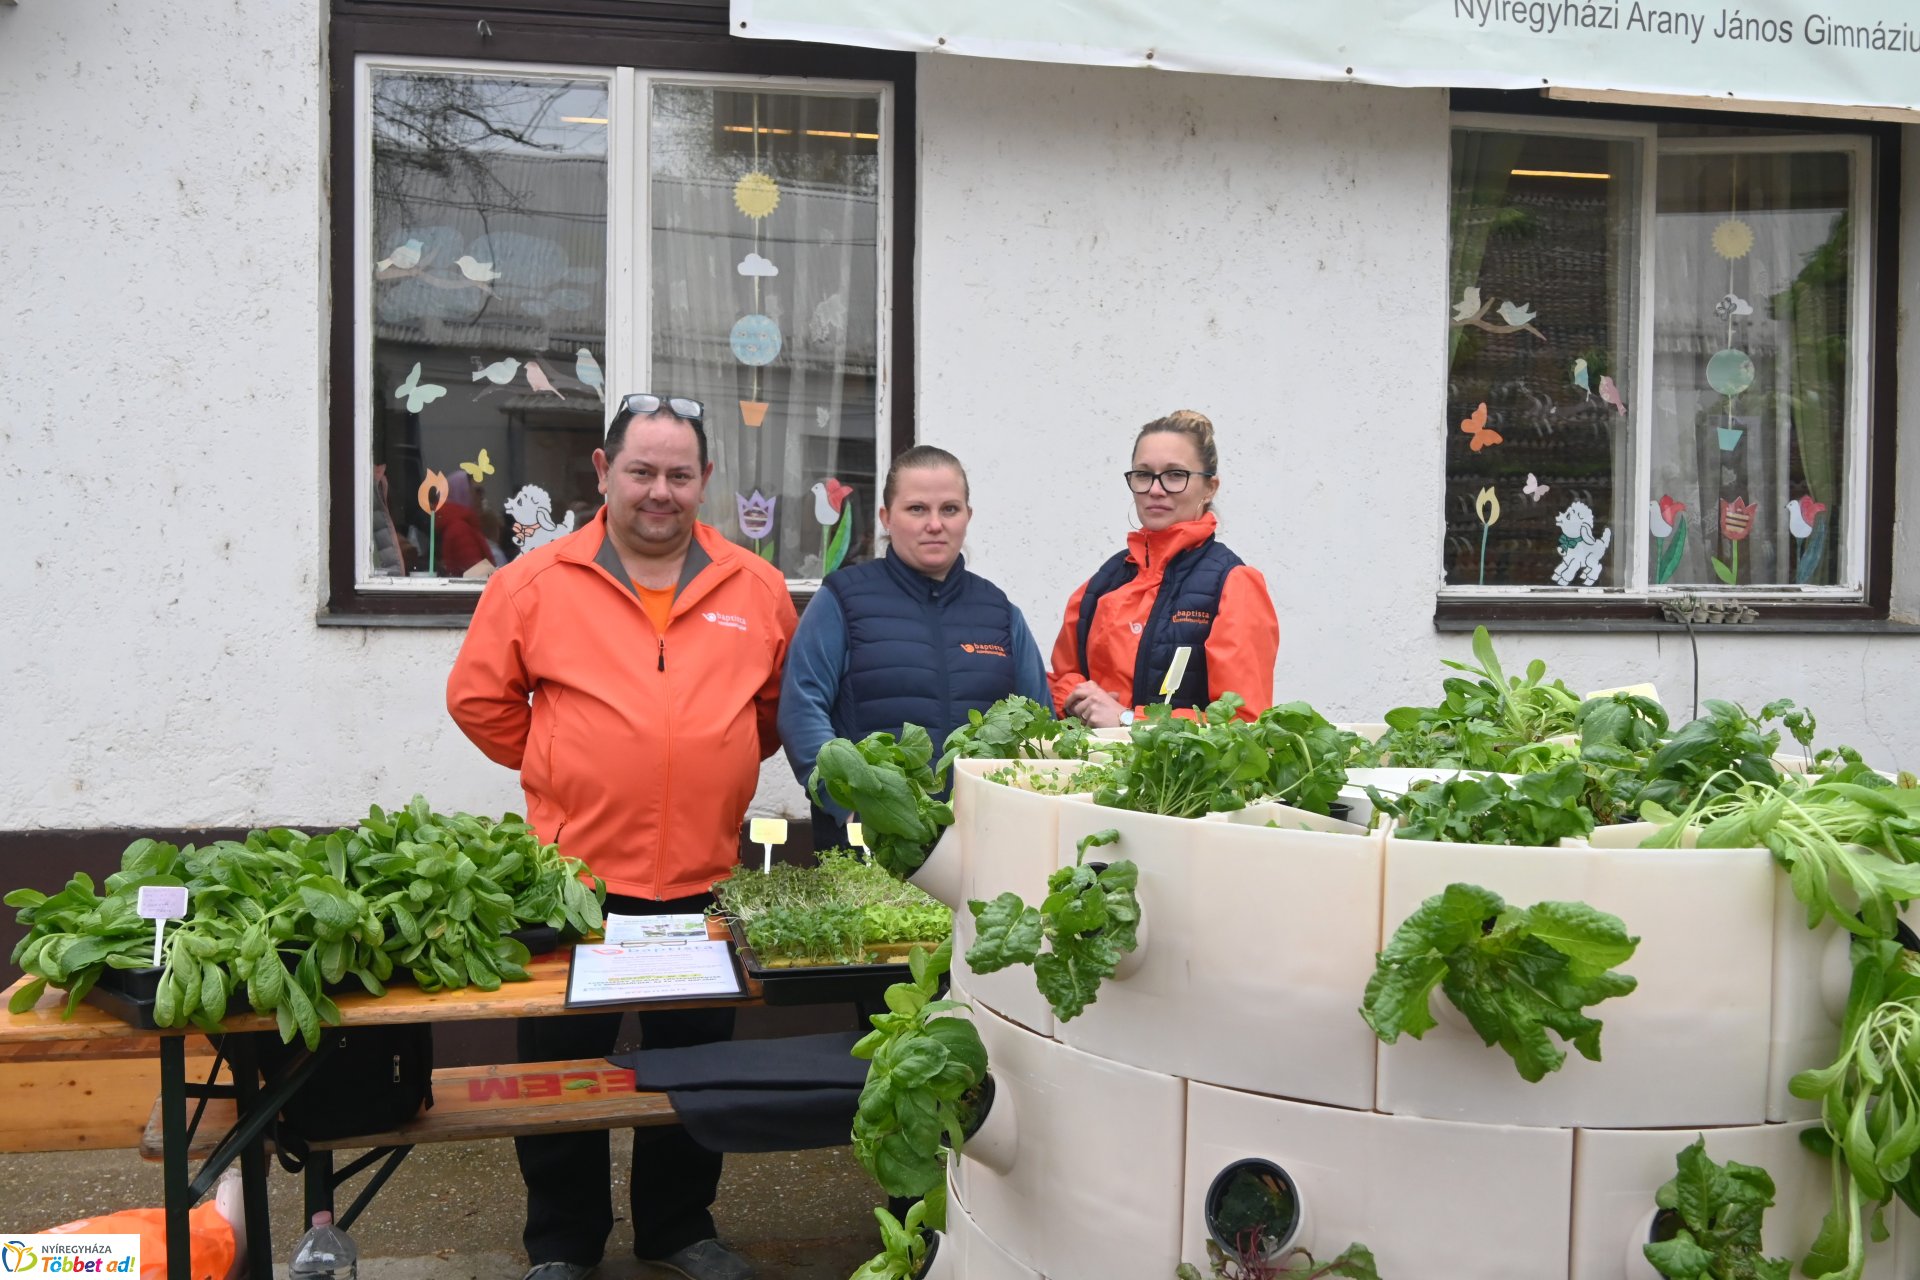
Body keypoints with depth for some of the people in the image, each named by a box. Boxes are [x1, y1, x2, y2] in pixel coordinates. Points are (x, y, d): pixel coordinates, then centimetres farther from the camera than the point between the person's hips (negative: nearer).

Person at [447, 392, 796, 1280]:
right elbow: (479, 698, 5)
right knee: (563, 1063, 11)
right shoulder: (535, 583, -3)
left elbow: (782, 701, 14)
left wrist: (715, 769, 9)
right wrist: (559, 772, 4)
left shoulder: (757, 590, 2)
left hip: (705, 878, 2)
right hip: (572, 873, -1)